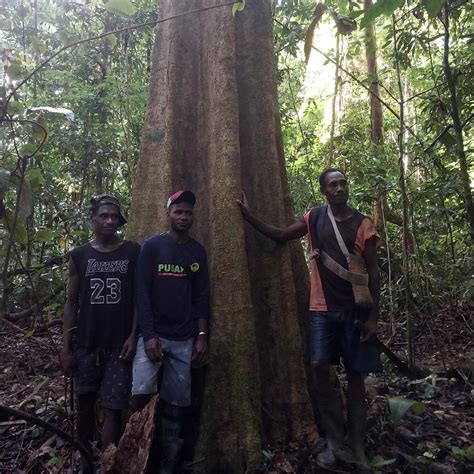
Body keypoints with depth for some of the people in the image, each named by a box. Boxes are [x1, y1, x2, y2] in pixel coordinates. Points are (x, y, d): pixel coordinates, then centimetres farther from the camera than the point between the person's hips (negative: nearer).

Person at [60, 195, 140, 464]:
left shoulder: (133, 252, -1)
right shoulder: (79, 256, 4)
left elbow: (139, 297, 0)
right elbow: (72, 303, 6)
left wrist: (133, 335, -9)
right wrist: (66, 346, 2)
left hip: (120, 343, -2)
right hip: (86, 343, 3)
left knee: (113, 408, -3)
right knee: (84, 401, 14)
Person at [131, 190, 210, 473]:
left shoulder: (198, 251, 8)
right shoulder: (153, 246, -1)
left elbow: (202, 296, 8)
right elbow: (142, 292, -7)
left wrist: (202, 336, 2)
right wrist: (148, 335, -14)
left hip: (185, 339, 3)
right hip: (153, 334, -3)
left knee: (176, 401, 6)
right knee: (141, 392, -20)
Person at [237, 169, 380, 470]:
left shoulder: (363, 225, -2)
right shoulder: (314, 218, 6)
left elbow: (373, 273, -2)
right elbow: (281, 235, 14)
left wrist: (373, 317, -7)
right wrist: (249, 216, 4)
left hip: (355, 310, -1)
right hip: (323, 308, 2)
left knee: (355, 374, 5)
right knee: (319, 366, -11)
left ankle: (357, 443, 20)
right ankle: (334, 439, 6)